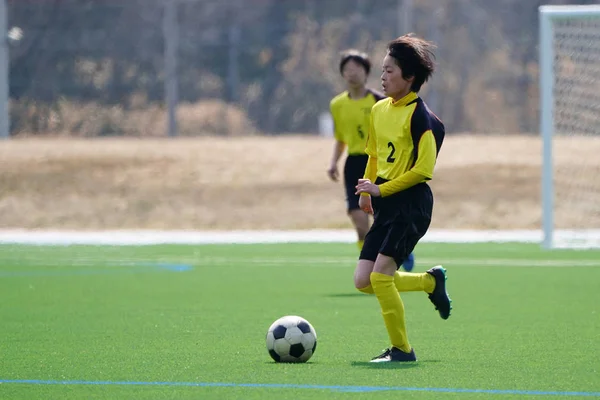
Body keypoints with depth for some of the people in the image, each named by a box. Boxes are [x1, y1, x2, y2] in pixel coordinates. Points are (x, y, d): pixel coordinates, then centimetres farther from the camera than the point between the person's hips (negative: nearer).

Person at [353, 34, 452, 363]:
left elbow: (424, 169, -17)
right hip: (386, 207, 9)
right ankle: (431, 281, 25)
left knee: (380, 276, -16)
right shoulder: (379, 110, 12)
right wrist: (366, 190, 17)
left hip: (411, 204, -8)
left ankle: (401, 350, -3)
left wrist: (381, 190, -16)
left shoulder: (419, 115, -13)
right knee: (363, 281, 3)